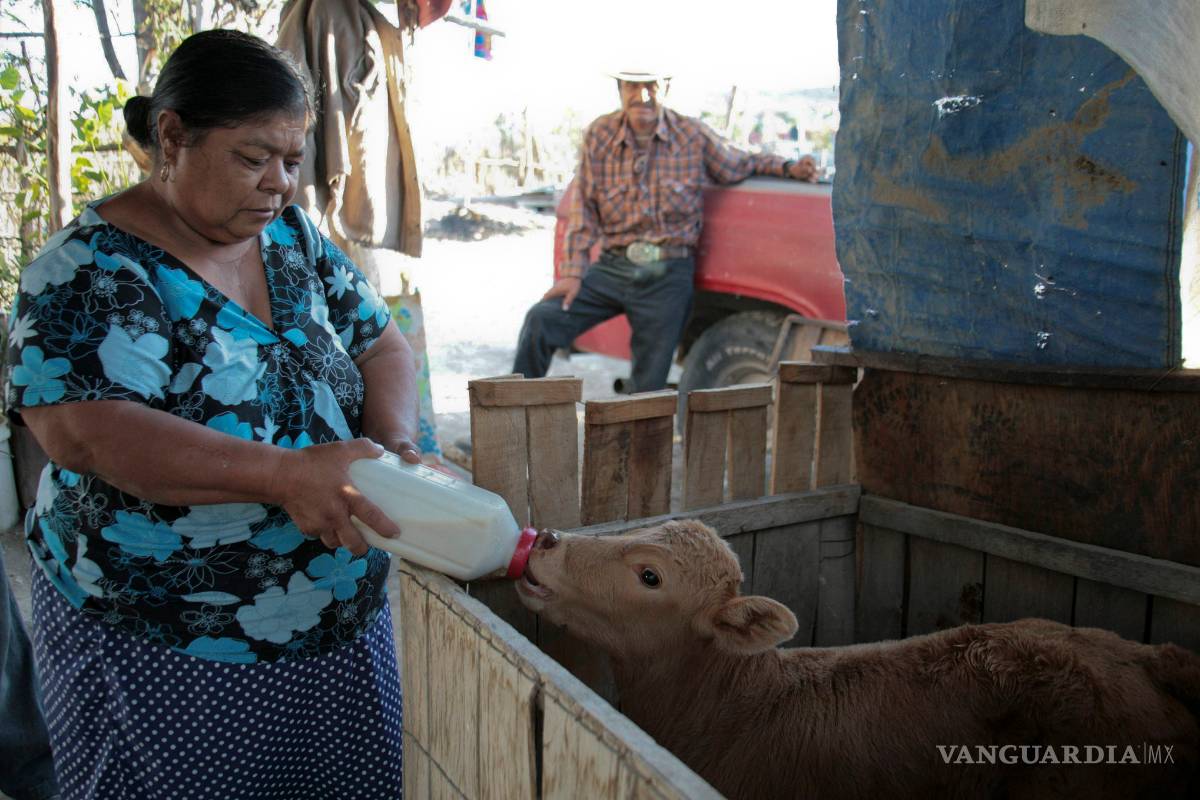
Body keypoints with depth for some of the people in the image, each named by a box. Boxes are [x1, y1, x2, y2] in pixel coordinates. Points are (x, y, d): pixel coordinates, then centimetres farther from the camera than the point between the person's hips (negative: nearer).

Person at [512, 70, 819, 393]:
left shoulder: (693, 135, 0)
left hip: (668, 277, -1)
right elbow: (583, 210, 0)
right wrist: (573, 272, -8)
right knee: (540, 320, -15)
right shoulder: (599, 136, 2)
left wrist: (788, 167, -3)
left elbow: (741, 164, 15)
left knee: (650, 385, 1)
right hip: (611, 267, 1)